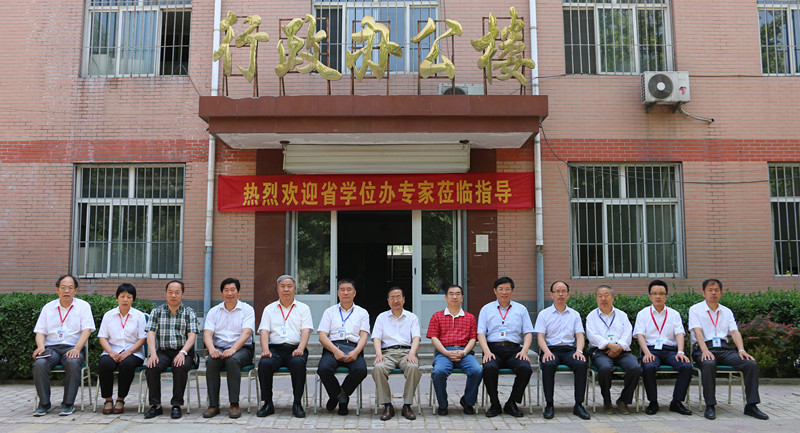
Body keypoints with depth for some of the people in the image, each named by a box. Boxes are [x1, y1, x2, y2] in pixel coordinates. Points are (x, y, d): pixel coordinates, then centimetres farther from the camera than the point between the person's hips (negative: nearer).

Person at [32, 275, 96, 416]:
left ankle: (68, 404, -23)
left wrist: (77, 348, -18)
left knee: (73, 362, -35)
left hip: (72, 347, -2)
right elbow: (40, 331, 13)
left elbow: (87, 330, -2)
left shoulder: (83, 306, 9)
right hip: (51, 348, 2)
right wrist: (41, 346, -9)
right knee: (39, 363, -30)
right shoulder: (48, 307, 16)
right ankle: (44, 403, -16)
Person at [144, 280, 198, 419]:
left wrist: (182, 352, -20)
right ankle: (155, 405, -17)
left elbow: (192, 336, -2)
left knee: (180, 367, -33)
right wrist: (153, 354, -16)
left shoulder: (189, 313, 8)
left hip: (183, 351, -1)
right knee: (151, 367, -29)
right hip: (162, 351, 2)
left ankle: (176, 405, -21)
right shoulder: (156, 312, 13)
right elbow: (151, 334, 1)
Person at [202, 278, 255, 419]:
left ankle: (234, 404, -30)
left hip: (241, 349, -2)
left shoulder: (247, 309, 5)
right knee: (211, 361, -31)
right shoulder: (214, 311, 14)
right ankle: (213, 405, -24)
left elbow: (246, 333, -10)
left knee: (233, 360, -35)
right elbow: (207, 333, 1)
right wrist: (212, 349, -21)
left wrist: (233, 349, -27)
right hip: (219, 347, 2)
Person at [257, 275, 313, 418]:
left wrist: (300, 349, -18)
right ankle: (268, 403, -16)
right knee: (264, 363, -31)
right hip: (274, 348, 1)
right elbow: (264, 331, 7)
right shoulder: (269, 309, 19)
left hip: (295, 349, -1)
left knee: (298, 363, -35)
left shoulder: (303, 308, 15)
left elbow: (306, 331, 2)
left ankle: (297, 403, -21)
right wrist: (265, 350, -13)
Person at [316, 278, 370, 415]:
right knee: (323, 369, -32)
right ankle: (342, 397, -5)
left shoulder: (362, 313, 20)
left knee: (361, 370, -32)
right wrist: (336, 351, -12)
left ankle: (337, 395, -5)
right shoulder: (330, 312, 19)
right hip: (332, 347, 0)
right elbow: (322, 336, 6)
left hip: (353, 348, 0)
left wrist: (355, 352, -14)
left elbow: (364, 336, 7)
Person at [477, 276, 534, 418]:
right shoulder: (486, 309, 15)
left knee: (526, 368, -30)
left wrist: (524, 350, -7)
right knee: (489, 368, -34)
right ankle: (495, 404, -12)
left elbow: (528, 333, 11)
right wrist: (487, 351, -12)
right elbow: (481, 333, 6)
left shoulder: (521, 309, 18)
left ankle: (511, 404, -10)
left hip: (514, 350, 1)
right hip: (493, 349, -1)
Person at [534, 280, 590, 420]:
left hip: (569, 349, 2)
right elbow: (540, 337, 2)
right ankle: (549, 405, -26)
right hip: (551, 349, -2)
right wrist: (546, 351, -18)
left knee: (581, 364, -31)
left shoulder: (575, 314, 19)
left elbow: (580, 336, 9)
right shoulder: (544, 314, 12)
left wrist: (579, 351, -12)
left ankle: (578, 405, -22)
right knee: (548, 365, -36)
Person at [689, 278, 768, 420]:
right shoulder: (695, 309, 7)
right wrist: (705, 350, -24)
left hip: (725, 348, 4)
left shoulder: (727, 311, 21)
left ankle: (751, 405, -12)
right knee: (709, 364, -38)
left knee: (752, 364, -21)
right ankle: (709, 406, -28)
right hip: (705, 348, -4)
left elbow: (735, 332, 8)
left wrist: (741, 350, -10)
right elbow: (698, 332, -7)